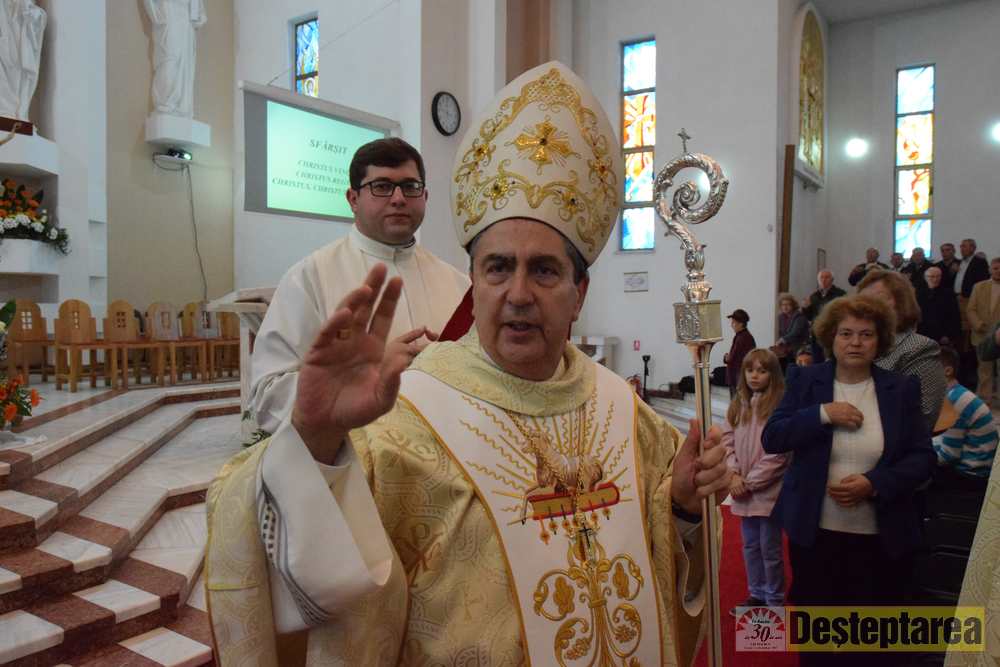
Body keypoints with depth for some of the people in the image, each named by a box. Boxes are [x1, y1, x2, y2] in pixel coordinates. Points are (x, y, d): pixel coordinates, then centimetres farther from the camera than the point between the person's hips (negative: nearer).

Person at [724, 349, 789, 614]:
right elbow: (727, 441, 6)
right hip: (743, 491, 6)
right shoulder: (737, 405, 6)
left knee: (770, 548, 6)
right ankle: (757, 594, 34)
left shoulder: (779, 406, -12)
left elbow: (777, 453, -16)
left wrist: (751, 482, -14)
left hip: (768, 490, -6)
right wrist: (734, 474, -7)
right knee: (750, 546, 18)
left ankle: (775, 601, 23)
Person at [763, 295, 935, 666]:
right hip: (814, 531, 0)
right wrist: (823, 413, -20)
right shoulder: (805, 380, -1)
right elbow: (772, 439, -8)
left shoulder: (902, 388, 0)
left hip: (881, 537, 0)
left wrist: (873, 484, -18)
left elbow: (923, 457, -3)